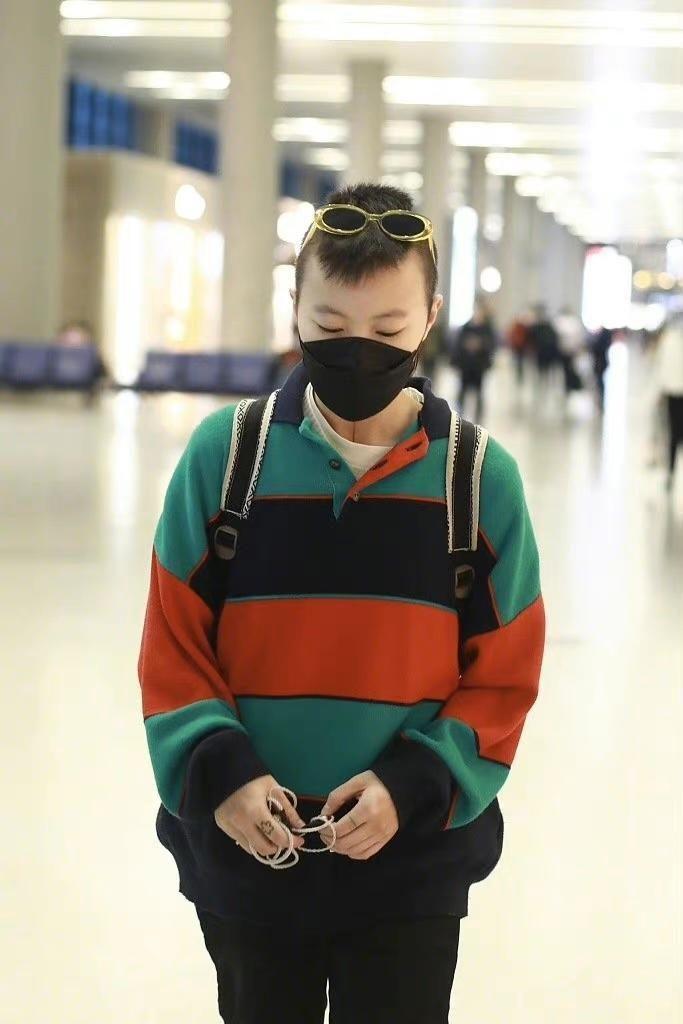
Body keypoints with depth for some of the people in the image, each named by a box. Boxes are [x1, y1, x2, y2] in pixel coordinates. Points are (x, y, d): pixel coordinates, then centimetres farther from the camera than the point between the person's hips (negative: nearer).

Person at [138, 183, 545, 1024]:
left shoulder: (481, 478, -7)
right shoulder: (225, 455, -6)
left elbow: (503, 676, -4)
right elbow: (173, 648, -3)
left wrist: (413, 785, -17)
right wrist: (218, 769, -18)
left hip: (411, 862, -1)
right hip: (245, 856, 1)